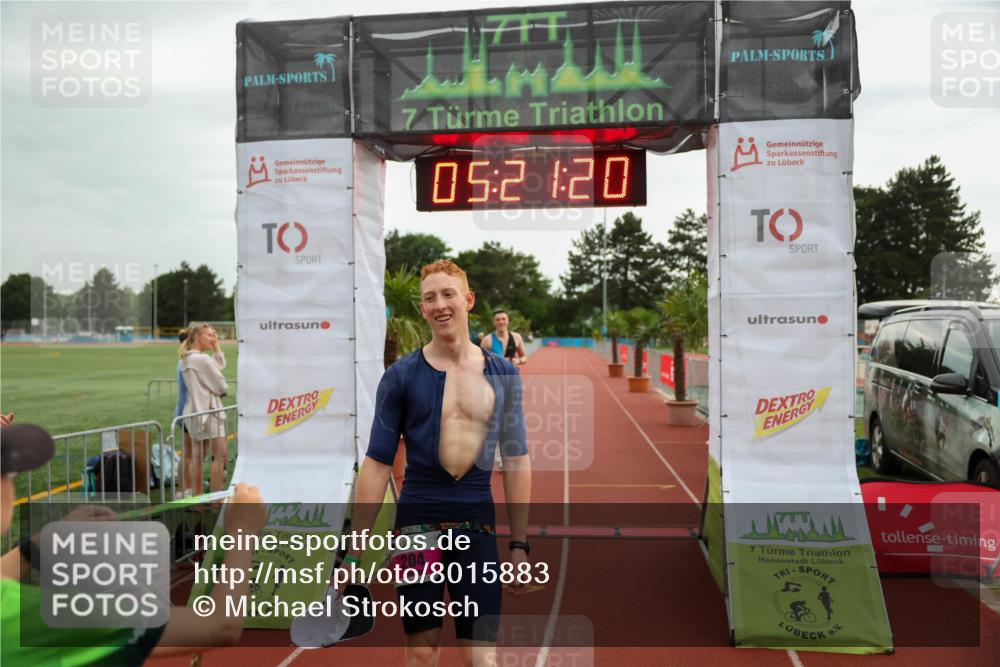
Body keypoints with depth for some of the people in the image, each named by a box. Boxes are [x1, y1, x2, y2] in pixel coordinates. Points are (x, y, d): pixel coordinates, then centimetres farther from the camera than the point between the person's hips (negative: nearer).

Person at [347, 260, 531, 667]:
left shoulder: (502, 374, 3)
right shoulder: (402, 375, -3)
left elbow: (517, 461, 6)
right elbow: (377, 464, -3)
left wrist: (520, 544, 3)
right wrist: (354, 552, -5)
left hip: (478, 525, 1)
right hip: (417, 523, -1)